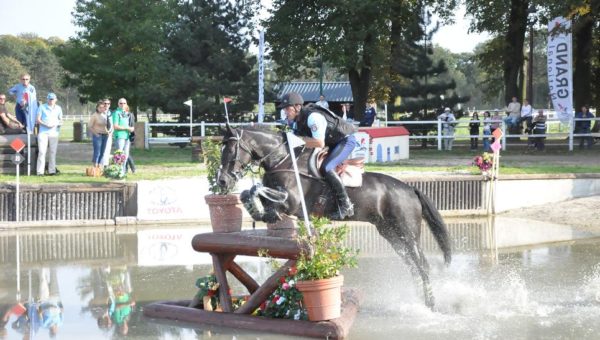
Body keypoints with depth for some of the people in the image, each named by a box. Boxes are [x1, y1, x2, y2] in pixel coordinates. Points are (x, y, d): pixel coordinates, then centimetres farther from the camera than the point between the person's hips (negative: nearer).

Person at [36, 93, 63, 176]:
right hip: (43, 132, -3)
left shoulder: (58, 108, 12)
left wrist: (57, 124, -7)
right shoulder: (42, 107, 3)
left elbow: (61, 120, 16)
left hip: (54, 132, 3)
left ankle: (52, 170, 9)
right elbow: (38, 120, 0)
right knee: (42, 152, -9)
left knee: (53, 152, 4)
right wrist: (46, 125, -16)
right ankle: (40, 171, -11)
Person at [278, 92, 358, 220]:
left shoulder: (313, 117, -29)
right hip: (334, 143, 10)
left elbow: (319, 143, -34)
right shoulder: (297, 122, 2)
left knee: (327, 167, -24)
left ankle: (346, 205, -21)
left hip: (347, 139, -10)